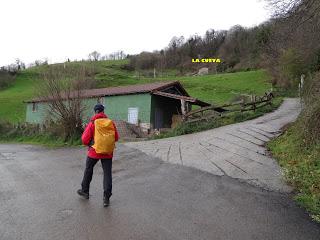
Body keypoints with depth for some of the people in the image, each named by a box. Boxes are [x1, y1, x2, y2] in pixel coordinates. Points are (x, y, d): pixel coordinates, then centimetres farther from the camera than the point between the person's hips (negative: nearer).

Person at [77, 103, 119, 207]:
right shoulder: (110, 123, -4)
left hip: (94, 152, -1)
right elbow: (116, 138, 2)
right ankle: (106, 198, 5)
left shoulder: (92, 123, -11)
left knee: (88, 171, 21)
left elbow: (85, 140, -11)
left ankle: (85, 191, 37)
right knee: (107, 174, 6)